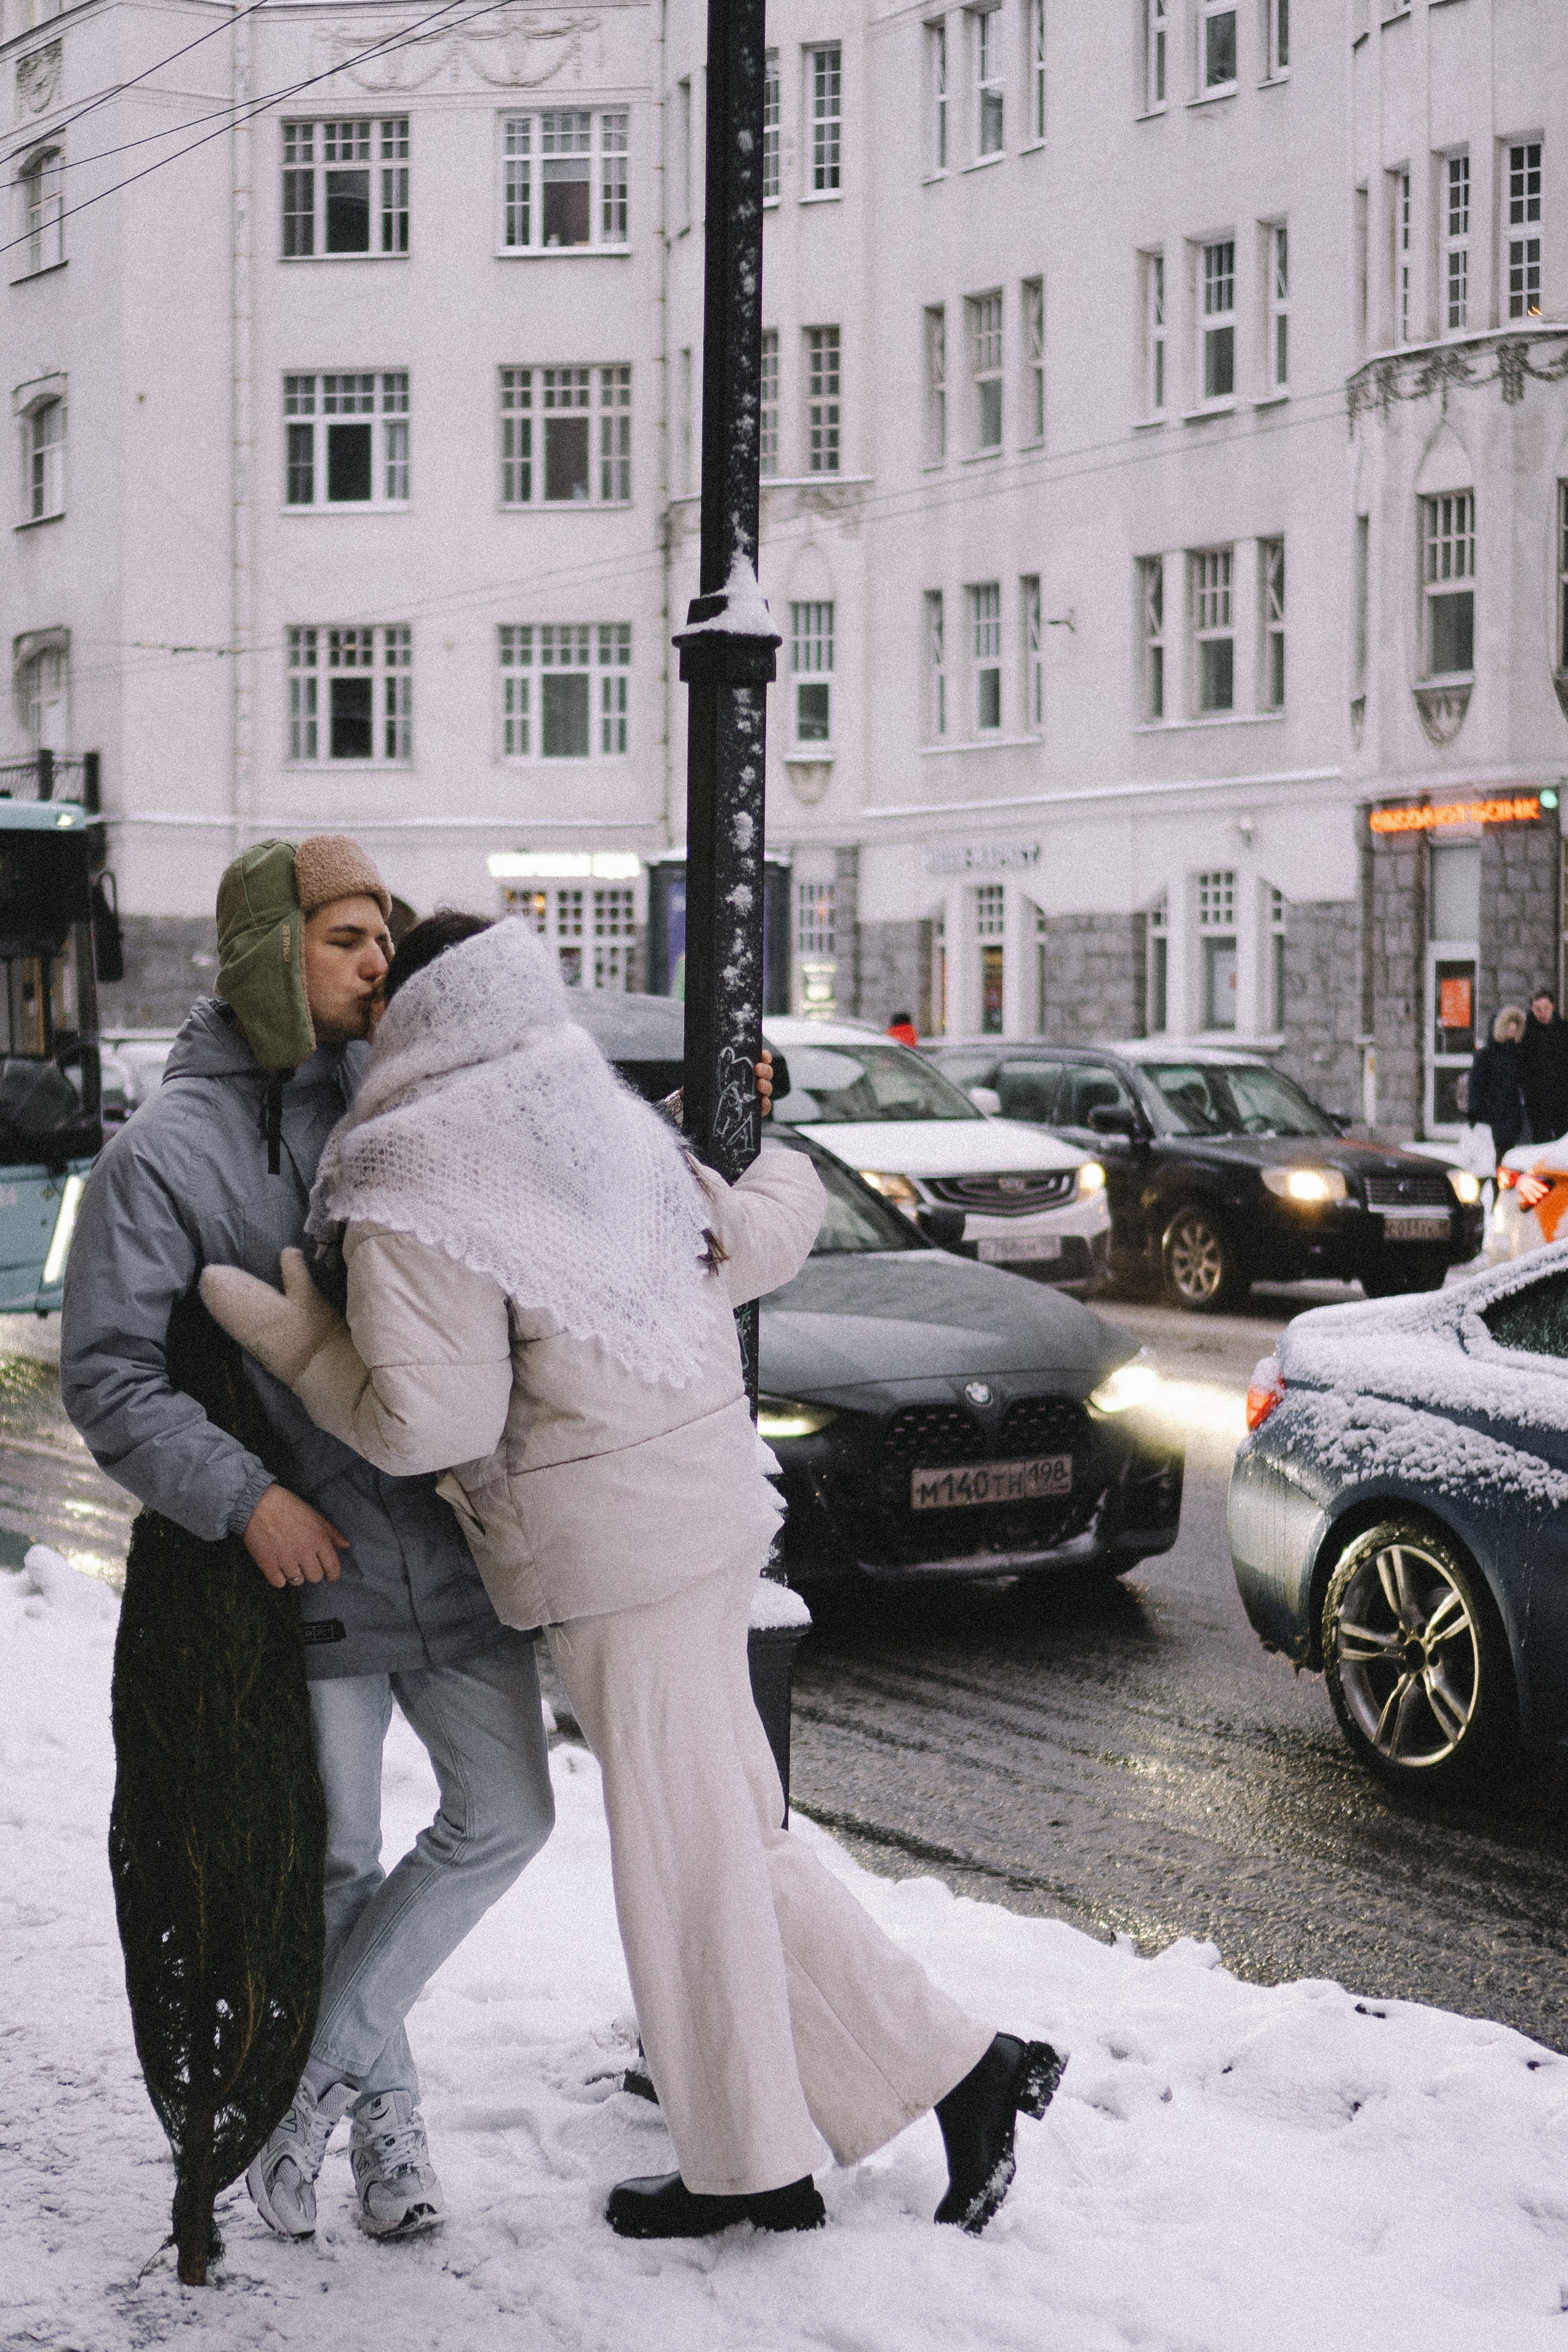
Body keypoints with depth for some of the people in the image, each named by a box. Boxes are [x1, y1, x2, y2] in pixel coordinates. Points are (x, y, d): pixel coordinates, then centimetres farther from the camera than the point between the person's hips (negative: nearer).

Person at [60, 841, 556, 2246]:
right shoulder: (166, 1152, -10)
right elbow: (108, 1375, -12)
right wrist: (243, 1497, -23)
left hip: (457, 1544, 5)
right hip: (310, 1566, -4)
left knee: (505, 1818, 5)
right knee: (338, 1861, 7)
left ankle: (312, 2075, 15)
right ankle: (386, 2111, 29)